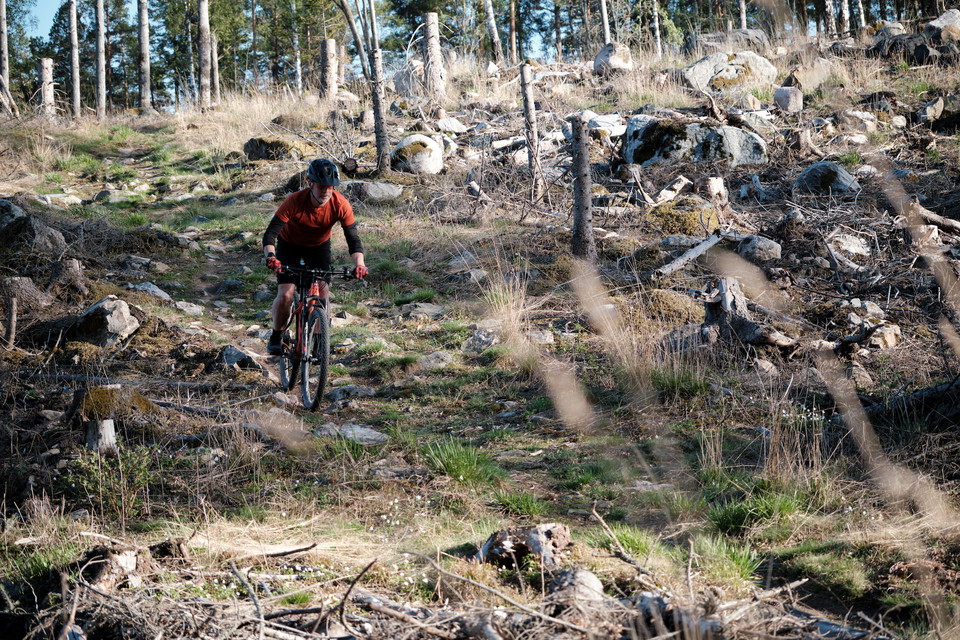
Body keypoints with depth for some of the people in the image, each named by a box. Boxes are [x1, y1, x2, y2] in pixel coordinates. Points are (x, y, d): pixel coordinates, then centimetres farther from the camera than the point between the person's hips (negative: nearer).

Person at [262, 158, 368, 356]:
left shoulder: (340, 204, -29)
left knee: (322, 293, -12)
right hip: (290, 245, -2)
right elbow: (270, 233, -36)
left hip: (319, 245, 2)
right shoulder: (295, 201, -35)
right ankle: (276, 336, 11)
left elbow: (353, 238, -26)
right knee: (285, 295, -13)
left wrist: (359, 264, -44)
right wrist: (270, 256, -56)